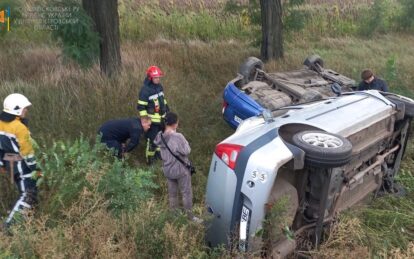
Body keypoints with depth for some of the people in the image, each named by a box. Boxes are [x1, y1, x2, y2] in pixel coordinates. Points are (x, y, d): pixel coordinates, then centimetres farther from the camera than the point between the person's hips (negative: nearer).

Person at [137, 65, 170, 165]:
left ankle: (158, 151, 42)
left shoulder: (159, 86, 2)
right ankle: (150, 158, 13)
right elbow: (141, 107, -19)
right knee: (152, 139, -3)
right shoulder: (145, 90, -22)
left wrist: (167, 109, 20)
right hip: (152, 120, -8)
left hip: (161, 118, 8)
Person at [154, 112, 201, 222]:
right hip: (181, 169, -6)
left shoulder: (160, 136, -7)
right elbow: (186, 151, -20)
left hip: (167, 169, 6)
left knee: (172, 192, 20)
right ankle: (190, 215, 22)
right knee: (186, 192, 10)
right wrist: (184, 141, -5)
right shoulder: (178, 137, -27)